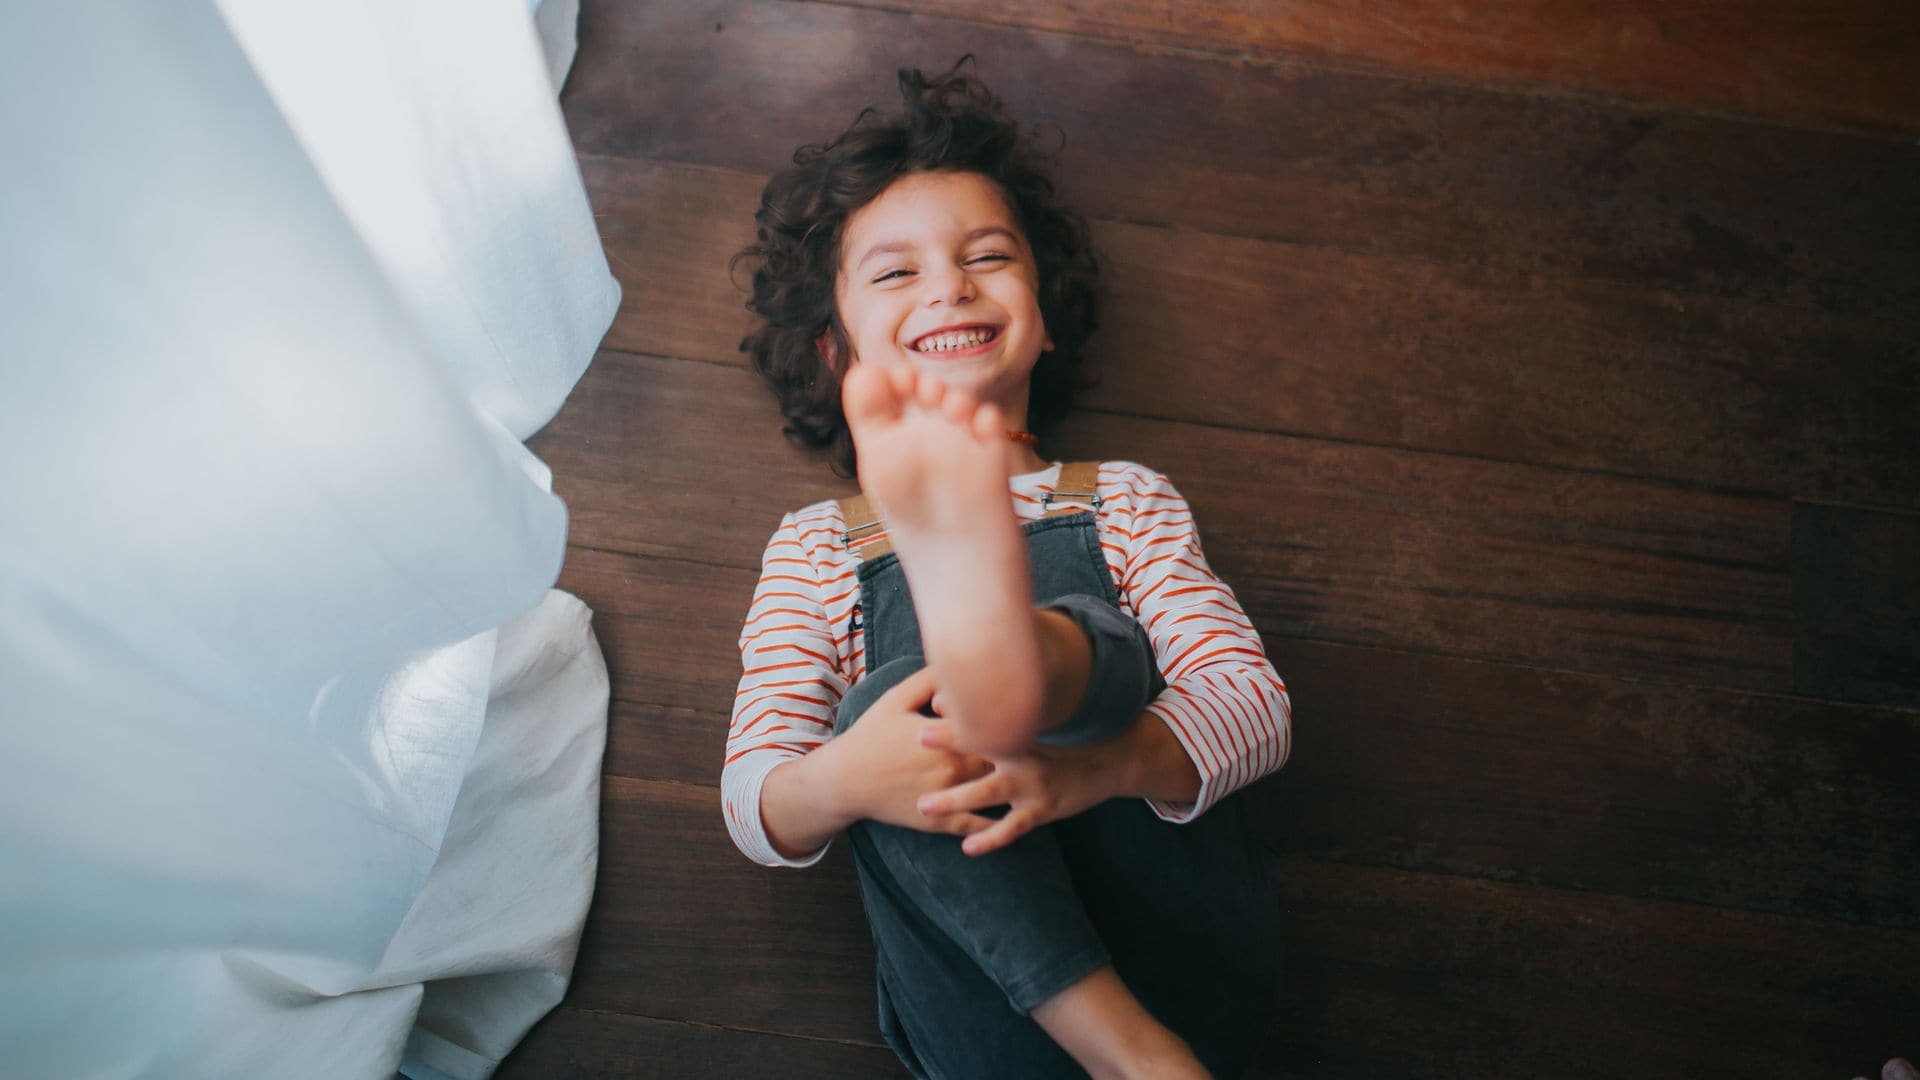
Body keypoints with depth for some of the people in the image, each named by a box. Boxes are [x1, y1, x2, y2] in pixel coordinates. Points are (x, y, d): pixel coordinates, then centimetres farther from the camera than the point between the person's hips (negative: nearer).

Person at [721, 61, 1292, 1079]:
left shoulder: (1122, 500, 15)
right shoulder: (817, 546, 14)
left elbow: (1257, 707, 0)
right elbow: (754, 813, 5)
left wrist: (1092, 765, -24)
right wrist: (842, 780, -22)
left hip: (1191, 969, 0)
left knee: (1086, 641, -24)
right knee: (879, 699, -25)